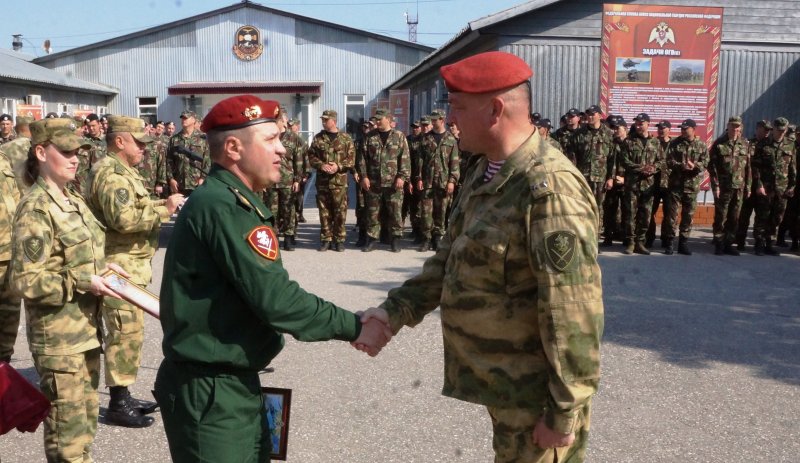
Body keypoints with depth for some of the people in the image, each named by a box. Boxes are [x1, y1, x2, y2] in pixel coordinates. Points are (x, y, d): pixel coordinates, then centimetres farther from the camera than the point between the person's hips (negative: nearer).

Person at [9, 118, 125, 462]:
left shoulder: (73, 201, 10)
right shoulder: (35, 208, -16)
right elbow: (24, 281, -20)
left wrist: (101, 268, 4)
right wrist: (83, 283, -22)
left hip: (86, 329, 9)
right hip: (58, 337, -8)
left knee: (87, 418, 20)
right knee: (68, 430, 1)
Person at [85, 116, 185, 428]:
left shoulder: (123, 171, 17)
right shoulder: (111, 173, -17)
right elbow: (124, 218, -30)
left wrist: (163, 203, 7)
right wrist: (164, 209, -22)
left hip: (131, 265, 11)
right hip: (119, 266, -11)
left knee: (130, 332, 16)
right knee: (125, 334, -5)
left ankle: (124, 396, 27)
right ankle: (118, 405, 5)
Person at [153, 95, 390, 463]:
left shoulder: (229, 201, 12)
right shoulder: (223, 206, -21)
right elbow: (273, 298, -25)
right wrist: (353, 327, -16)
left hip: (234, 383, 10)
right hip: (209, 391, -10)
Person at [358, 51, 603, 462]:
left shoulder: (548, 189, -26)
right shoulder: (484, 173, 6)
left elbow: (574, 313, -26)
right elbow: (451, 257, 12)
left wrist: (564, 412, -20)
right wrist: (395, 310, 3)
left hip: (536, 393, -9)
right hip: (503, 381, 9)